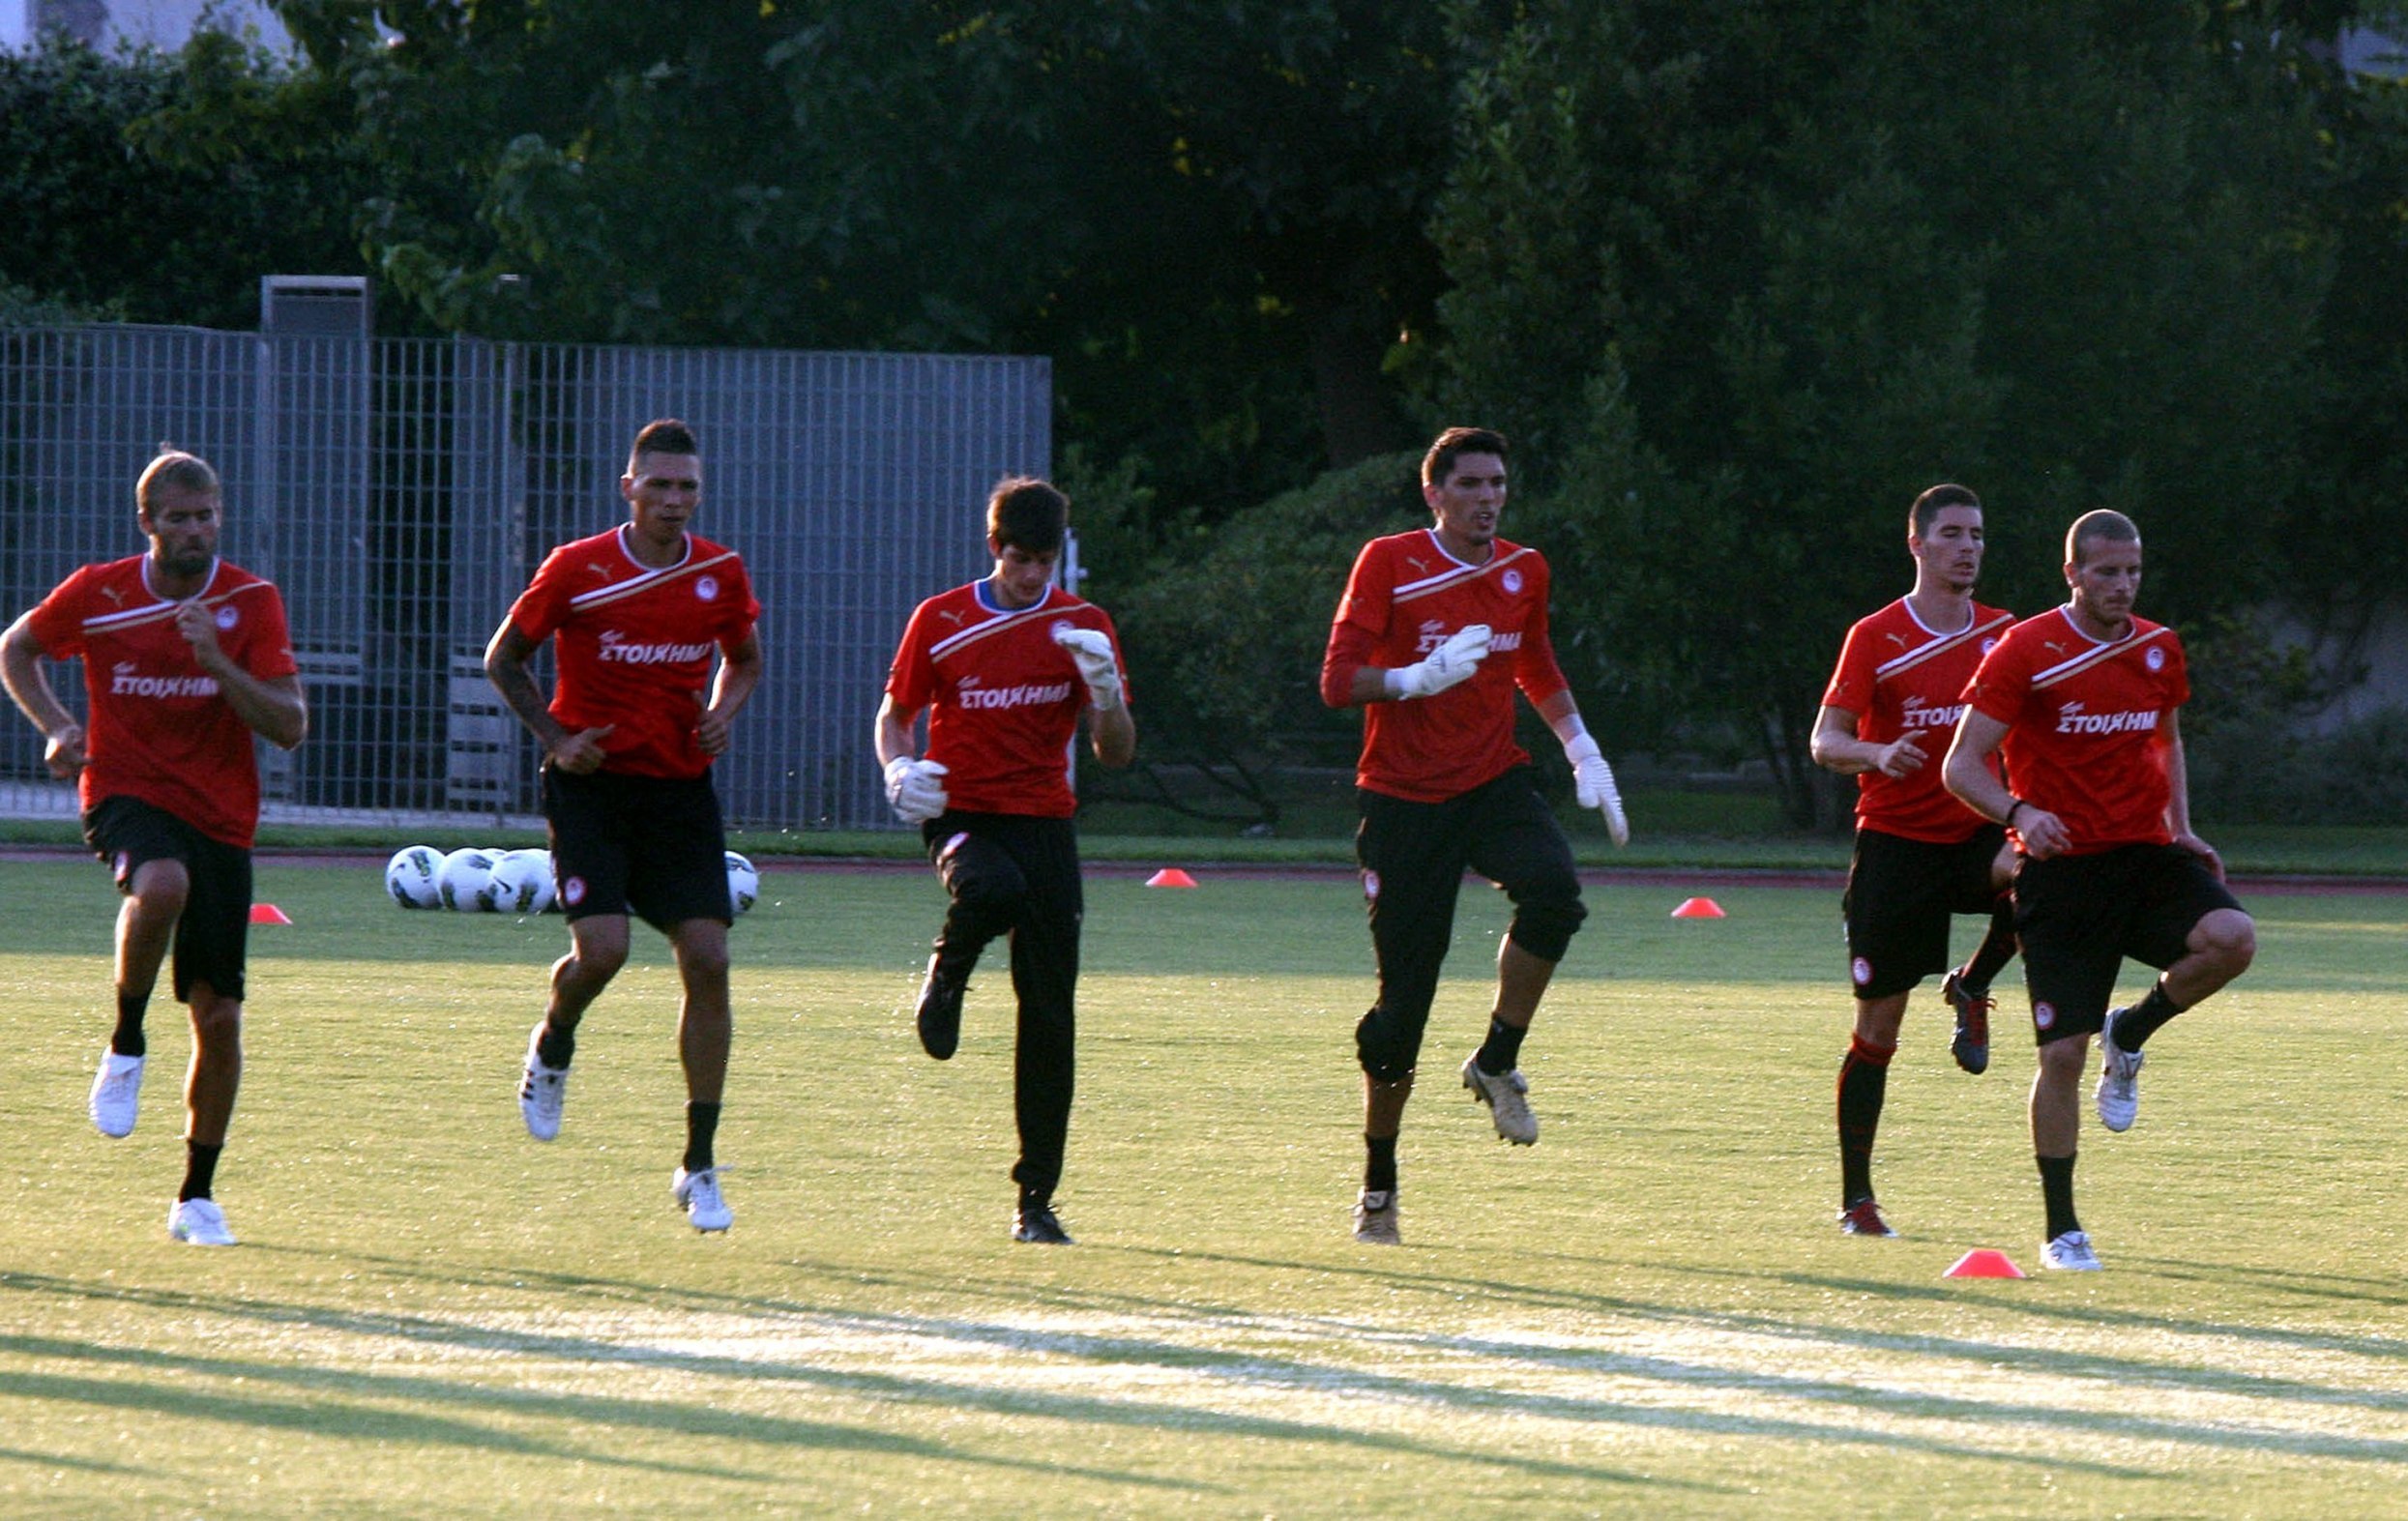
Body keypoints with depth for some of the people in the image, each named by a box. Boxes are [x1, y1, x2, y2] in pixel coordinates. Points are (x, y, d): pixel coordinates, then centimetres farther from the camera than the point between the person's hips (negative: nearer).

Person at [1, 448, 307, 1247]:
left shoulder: (252, 602, -2)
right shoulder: (98, 593, -2)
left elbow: (290, 726, -7)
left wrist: (218, 664, -21)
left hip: (220, 814, 2)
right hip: (128, 794, -2)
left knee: (219, 1016, -1)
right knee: (162, 883, -39)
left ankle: (196, 1197, 14)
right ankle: (126, 1046, -15)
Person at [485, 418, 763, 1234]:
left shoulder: (721, 574, 2)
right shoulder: (575, 570, -7)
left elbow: (744, 657, 21)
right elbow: (502, 659, 4)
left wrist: (724, 712, 0)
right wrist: (553, 736, -9)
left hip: (682, 789, 3)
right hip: (594, 783, -3)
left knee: (707, 960, -7)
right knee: (600, 949, -19)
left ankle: (699, 1167, 0)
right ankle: (552, 1046, 20)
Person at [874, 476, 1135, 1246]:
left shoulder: (1084, 627, 4)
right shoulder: (940, 622, 2)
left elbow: (1117, 753, 2)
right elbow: (895, 713, 12)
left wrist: (1105, 689, -18)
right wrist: (900, 767, -10)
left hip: (1044, 820, 2)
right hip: (961, 812, -2)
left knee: (1050, 1016, -2)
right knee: (993, 890, -39)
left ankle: (1037, 1197, 6)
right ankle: (945, 977, -3)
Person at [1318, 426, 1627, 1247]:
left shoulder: (1523, 570, 8)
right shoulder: (1389, 564, -7)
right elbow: (1339, 681, -13)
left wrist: (1582, 750, 16)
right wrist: (1419, 677, -29)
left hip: (1494, 781, 3)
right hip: (1406, 800, -3)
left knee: (1553, 887, -31)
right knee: (1404, 994, -3)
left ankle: (1498, 1063, -11)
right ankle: (1378, 1186, 12)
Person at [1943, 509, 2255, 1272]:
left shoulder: (2159, 650, 8)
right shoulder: (2025, 652, -8)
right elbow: (1962, 765, -10)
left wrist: (2181, 830, 10)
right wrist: (2019, 813, -29)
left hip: (2145, 855, 4)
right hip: (2061, 867, -4)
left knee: (2231, 939, -25)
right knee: (2063, 1052, -6)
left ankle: (2131, 1036, 5)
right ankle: (2061, 1230, 9)